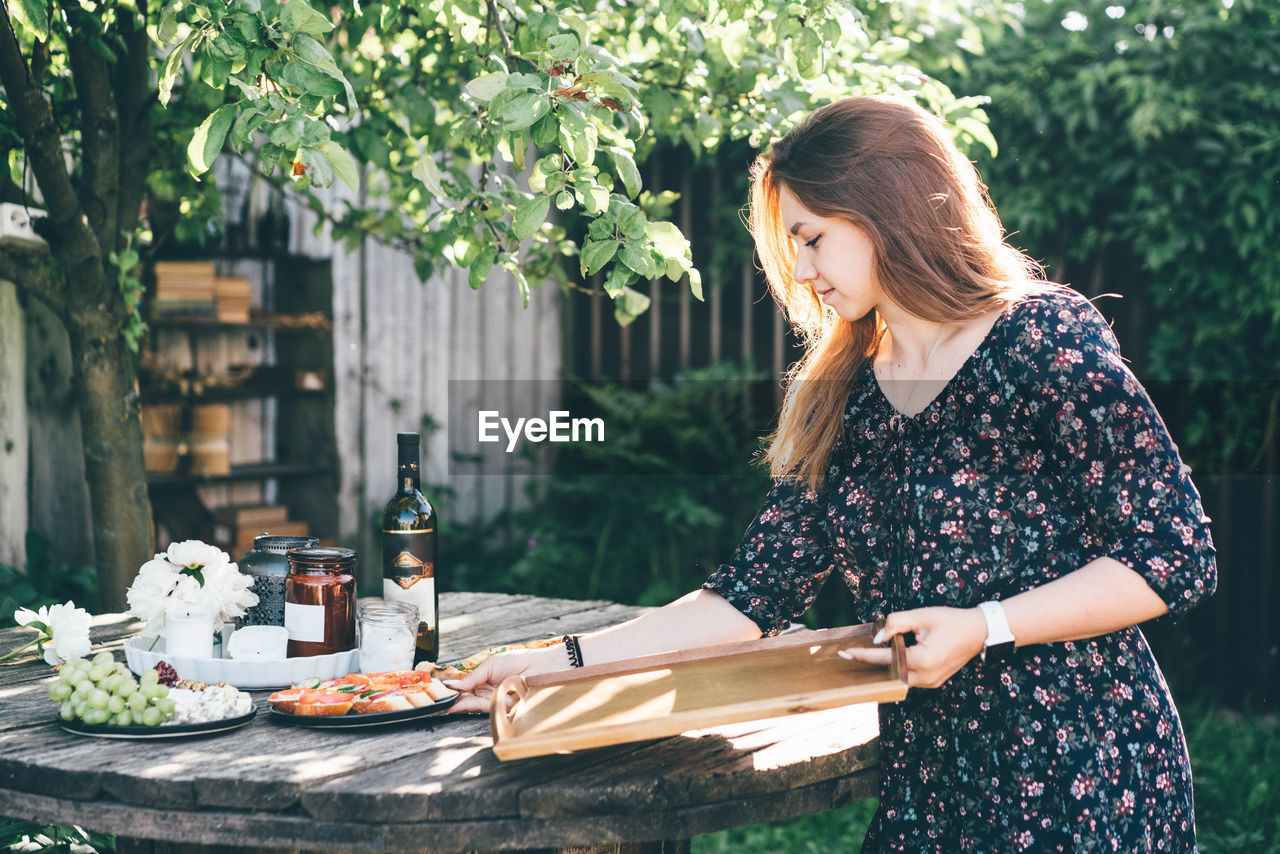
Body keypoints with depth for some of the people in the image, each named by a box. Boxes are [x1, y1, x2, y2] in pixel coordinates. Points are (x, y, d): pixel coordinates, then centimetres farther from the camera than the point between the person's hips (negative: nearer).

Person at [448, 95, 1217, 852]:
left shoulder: (1047, 340, -10)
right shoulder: (838, 399, 8)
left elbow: (1177, 557, -12)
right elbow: (752, 598, 6)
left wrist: (984, 628, -18)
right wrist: (565, 661, 0)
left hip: (1087, 776, -5)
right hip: (925, 789, 5)